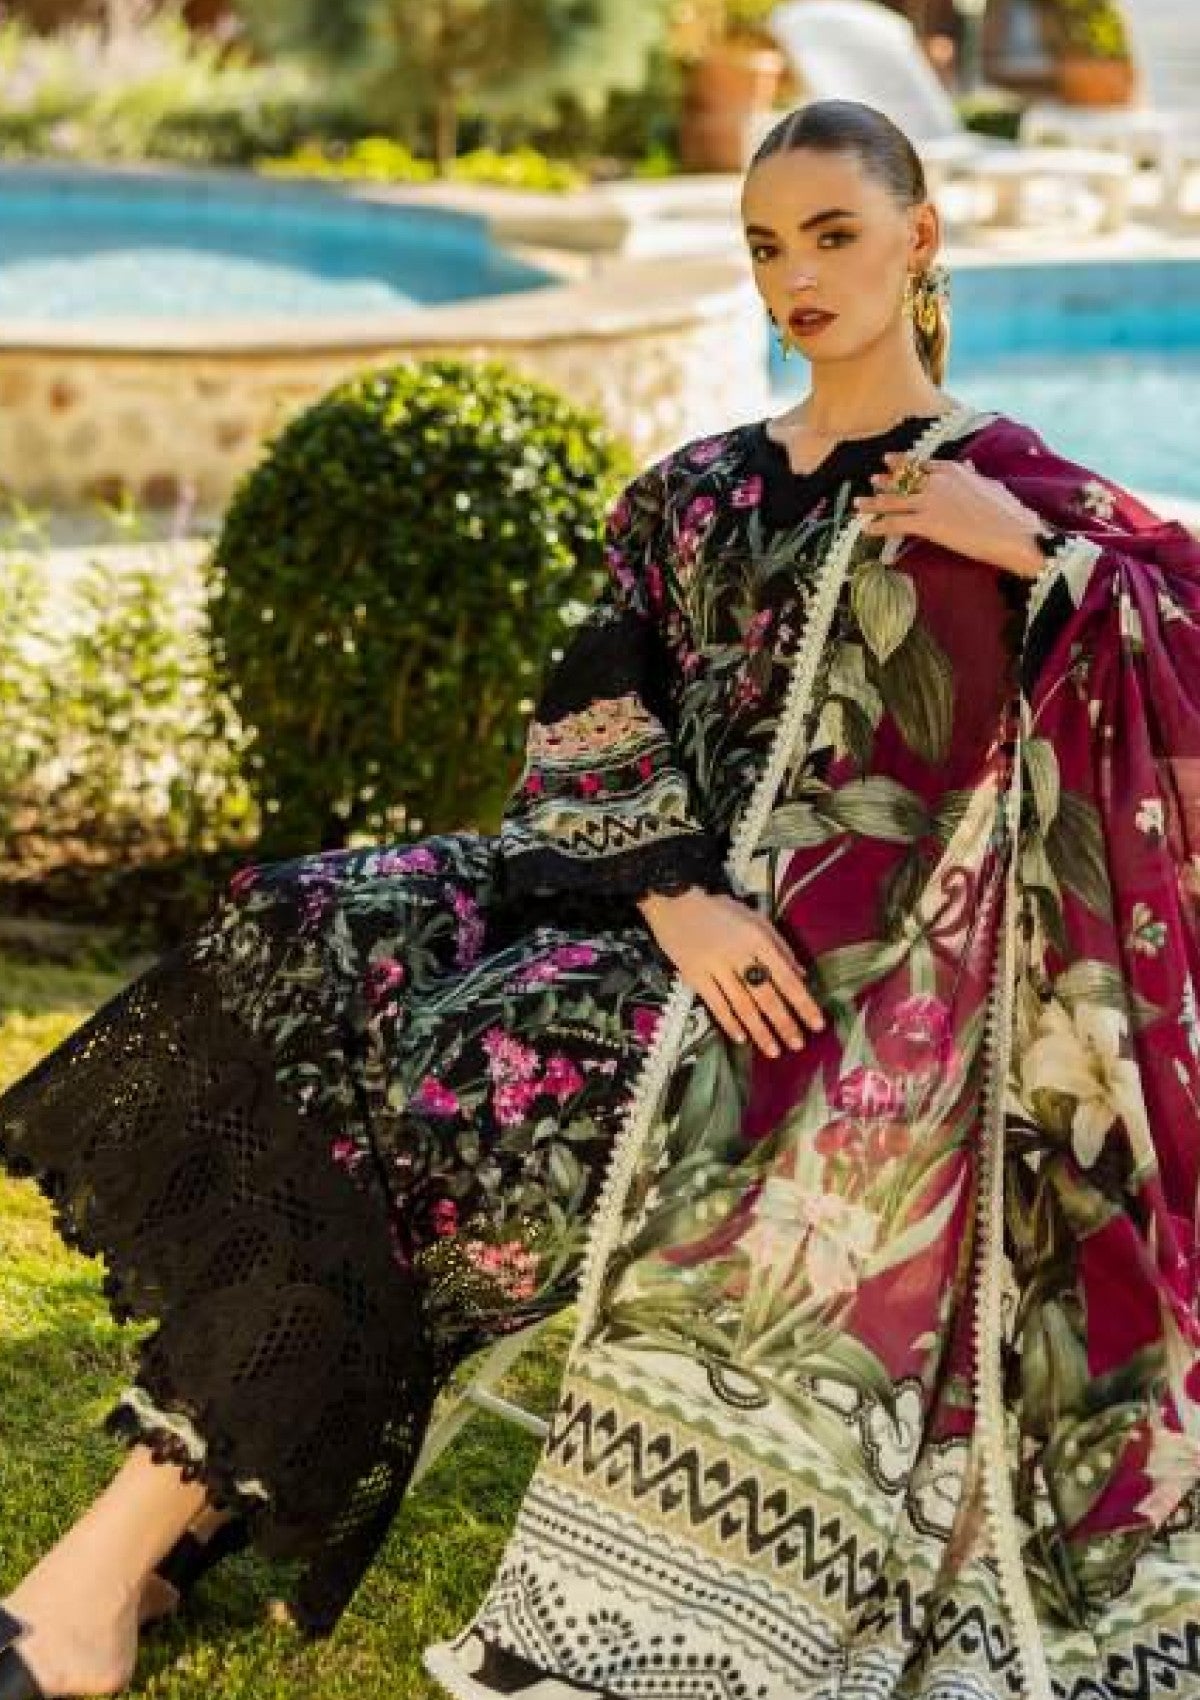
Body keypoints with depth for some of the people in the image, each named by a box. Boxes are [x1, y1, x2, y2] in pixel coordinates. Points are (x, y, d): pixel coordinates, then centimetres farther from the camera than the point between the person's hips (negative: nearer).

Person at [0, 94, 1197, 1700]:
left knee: (450, 1084, -26)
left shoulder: (1006, 485, 3)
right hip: (657, 886, 6)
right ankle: (185, 1489, -23)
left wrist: (1035, 552, -19)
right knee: (309, 951, -19)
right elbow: (591, 723, 4)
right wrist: (677, 898, -13)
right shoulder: (701, 490, 15)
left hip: (821, 964, -6)